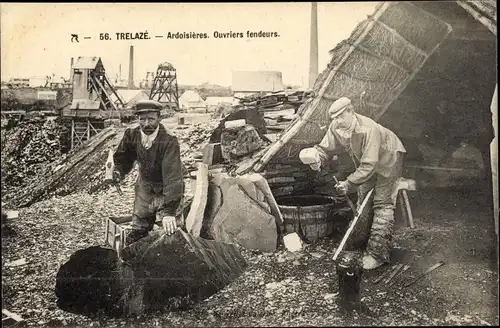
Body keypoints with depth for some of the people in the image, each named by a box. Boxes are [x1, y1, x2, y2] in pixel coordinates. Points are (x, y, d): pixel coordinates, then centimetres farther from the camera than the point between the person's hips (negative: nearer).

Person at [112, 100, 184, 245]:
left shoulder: (169, 142, -29)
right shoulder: (132, 135, -12)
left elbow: (172, 176, -35)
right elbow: (123, 158, 8)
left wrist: (169, 211, -41)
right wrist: (118, 172, -13)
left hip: (167, 193, -4)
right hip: (144, 188, 5)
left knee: (169, 232, -2)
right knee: (137, 231, 15)